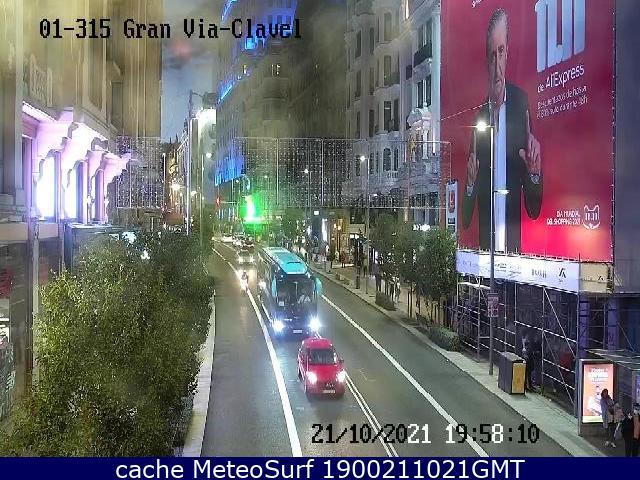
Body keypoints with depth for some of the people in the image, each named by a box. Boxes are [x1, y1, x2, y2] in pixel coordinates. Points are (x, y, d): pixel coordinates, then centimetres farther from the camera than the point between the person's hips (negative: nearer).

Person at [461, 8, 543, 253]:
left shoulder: (521, 102, -2)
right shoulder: (479, 113, 5)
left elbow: (534, 207, -2)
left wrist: (534, 168, -20)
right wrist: (470, 180, -12)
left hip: (513, 241, -2)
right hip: (484, 241, 2)